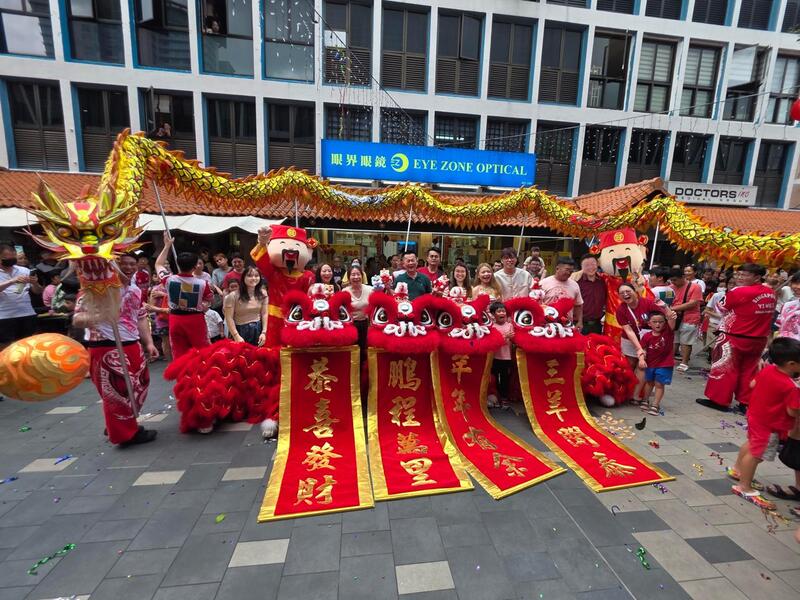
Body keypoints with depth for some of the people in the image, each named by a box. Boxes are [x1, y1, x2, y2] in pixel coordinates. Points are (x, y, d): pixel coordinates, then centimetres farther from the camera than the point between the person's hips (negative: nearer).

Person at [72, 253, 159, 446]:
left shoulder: (136, 291, 10)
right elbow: (77, 319, -16)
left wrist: (148, 343, 10)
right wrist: (88, 318, -39)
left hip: (133, 347, 7)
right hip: (107, 349, -7)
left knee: (138, 388, 16)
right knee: (118, 392, 4)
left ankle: (126, 427, 36)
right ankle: (126, 434, 21)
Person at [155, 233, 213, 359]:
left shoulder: (169, 280, -8)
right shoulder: (202, 283, -14)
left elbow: (158, 264, 13)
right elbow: (210, 299, 4)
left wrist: (167, 245, 17)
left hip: (176, 319, 3)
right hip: (195, 319, -2)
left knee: (179, 354, 9)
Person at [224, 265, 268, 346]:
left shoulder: (262, 294, 0)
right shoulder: (233, 296, -11)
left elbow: (264, 314, 2)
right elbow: (229, 318, -11)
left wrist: (264, 332, -5)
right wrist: (236, 336, -16)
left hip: (258, 330, 3)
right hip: (240, 330, -3)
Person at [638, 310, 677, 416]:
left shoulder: (668, 331, -13)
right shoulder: (647, 336, -10)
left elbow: (671, 322, -34)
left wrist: (672, 316, -55)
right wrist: (641, 359, -23)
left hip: (665, 365, -3)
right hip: (650, 364, 3)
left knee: (659, 384, 2)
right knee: (649, 382, 21)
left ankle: (655, 405, 14)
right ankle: (645, 401, 37)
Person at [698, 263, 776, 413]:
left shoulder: (738, 292, -19)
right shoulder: (770, 293, 5)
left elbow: (721, 308, -7)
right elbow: (768, 314, 18)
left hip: (735, 338, -7)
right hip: (759, 340, 7)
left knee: (724, 369, 4)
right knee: (748, 371, 15)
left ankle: (719, 400, 11)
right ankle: (745, 403, 21)